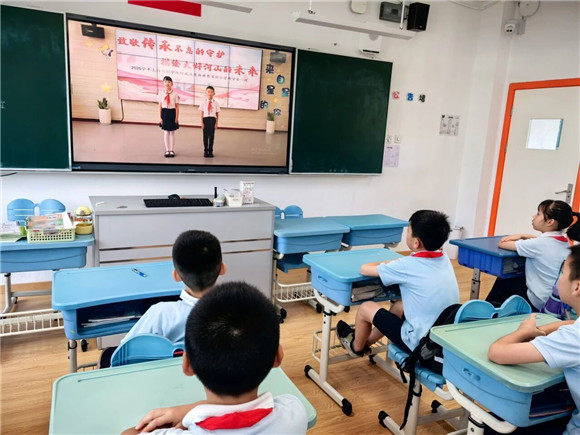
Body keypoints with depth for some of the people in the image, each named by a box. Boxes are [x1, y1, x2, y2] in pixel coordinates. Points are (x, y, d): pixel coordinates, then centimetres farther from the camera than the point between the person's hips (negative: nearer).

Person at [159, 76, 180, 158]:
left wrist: (177, 117, -4)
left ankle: (171, 150, 15)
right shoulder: (161, 93, 0)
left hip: (172, 112, -1)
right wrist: (160, 117, -1)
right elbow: (160, 106, 2)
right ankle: (167, 150, 16)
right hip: (164, 113, 1)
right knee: (165, 132, 7)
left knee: (172, 132, 6)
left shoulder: (175, 94, -3)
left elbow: (177, 107, -1)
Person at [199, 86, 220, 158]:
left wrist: (216, 123, -1)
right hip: (205, 119, 0)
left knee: (211, 136, 4)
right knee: (205, 136, 5)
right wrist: (202, 122, -3)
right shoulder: (203, 103, 3)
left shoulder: (216, 103, 3)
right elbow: (202, 113, 3)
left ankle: (210, 151, 14)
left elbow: (217, 114, 4)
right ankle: (205, 151, 17)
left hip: (212, 119, 0)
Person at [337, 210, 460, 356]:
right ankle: (366, 341, 44)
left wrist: (383, 264, 10)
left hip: (421, 344, -7)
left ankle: (356, 347, 37)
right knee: (399, 305, 28)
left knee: (365, 308, 8)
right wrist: (392, 264, 12)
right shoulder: (444, 259, -2)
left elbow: (364, 269, -9)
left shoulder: (408, 265, -21)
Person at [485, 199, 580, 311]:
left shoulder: (540, 244, -24)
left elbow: (502, 244, -14)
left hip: (539, 303, -7)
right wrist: (521, 236, 6)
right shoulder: (565, 241, -1)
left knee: (503, 280, 17)